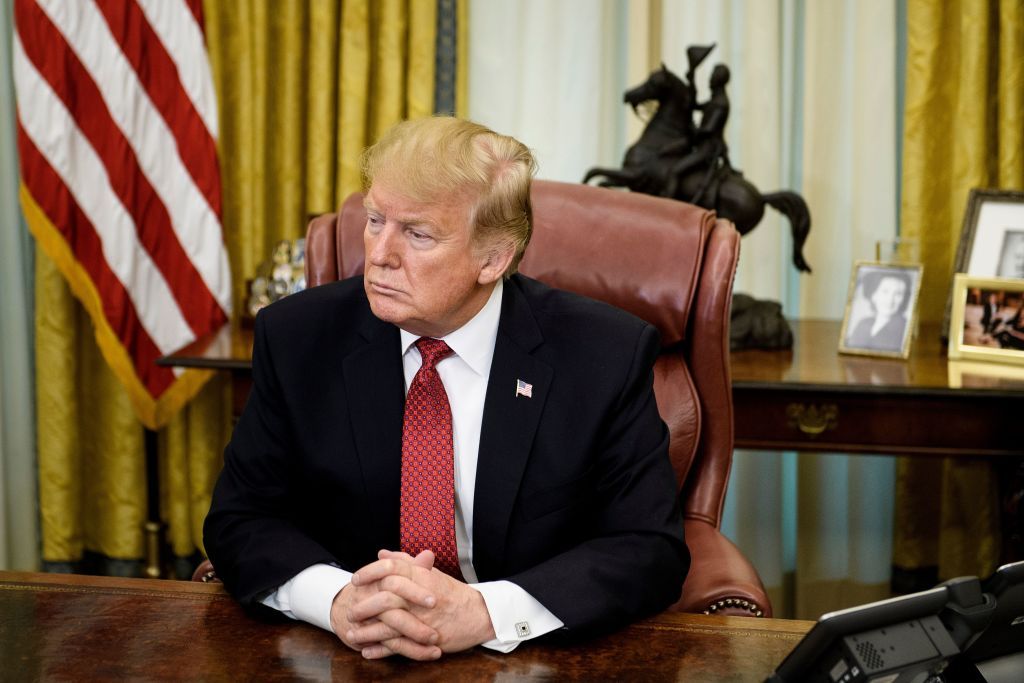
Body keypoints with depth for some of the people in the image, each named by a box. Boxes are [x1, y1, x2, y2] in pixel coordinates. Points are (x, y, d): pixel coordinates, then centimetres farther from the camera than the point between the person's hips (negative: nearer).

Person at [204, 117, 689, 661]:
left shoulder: (608, 356, -9)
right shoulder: (296, 337, -4)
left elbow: (651, 551, -11)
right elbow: (239, 520, -2)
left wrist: (478, 612, -27)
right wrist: (338, 601, -23)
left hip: (534, 660, -2)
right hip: (348, 661, 2)